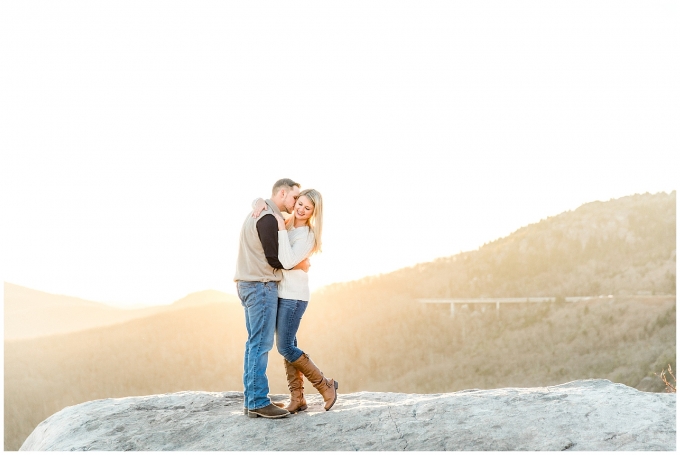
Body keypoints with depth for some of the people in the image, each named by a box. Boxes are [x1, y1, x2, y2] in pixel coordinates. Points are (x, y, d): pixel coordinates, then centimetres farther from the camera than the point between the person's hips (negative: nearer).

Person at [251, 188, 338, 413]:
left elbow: (288, 262, -22)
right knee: (288, 346, 6)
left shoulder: (308, 235, -10)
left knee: (285, 347, -9)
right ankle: (297, 399, 11)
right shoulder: (283, 222, 8)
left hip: (293, 296, -7)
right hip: (279, 293, 7)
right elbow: (258, 201, 13)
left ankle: (326, 385, 3)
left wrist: (282, 230, -21)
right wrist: (260, 202, -11)